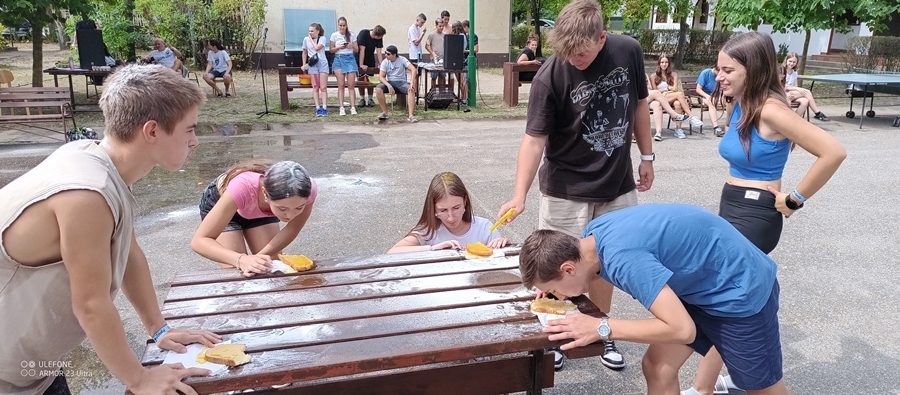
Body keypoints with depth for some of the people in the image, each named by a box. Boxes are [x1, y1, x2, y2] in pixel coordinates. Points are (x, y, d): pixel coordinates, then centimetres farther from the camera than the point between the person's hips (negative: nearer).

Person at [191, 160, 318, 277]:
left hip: (260, 210, 3)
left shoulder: (305, 190, -36)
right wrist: (241, 259, -55)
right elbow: (199, 240, -39)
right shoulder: (242, 188, -45)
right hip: (219, 203, -2)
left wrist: (259, 257, -30)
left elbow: (292, 229, -17)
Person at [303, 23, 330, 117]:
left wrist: (311, 39, -3)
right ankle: (318, 109, -3)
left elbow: (317, 47, -15)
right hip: (312, 64, 2)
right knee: (315, 88, -1)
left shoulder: (322, 38, 1)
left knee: (323, 87, -6)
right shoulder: (306, 39, 7)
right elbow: (305, 52, 16)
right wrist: (304, 64, 12)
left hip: (322, 63, -2)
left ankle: (324, 108, -8)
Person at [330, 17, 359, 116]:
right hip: (338, 59, 0)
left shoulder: (352, 35, 5)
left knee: (351, 85, -5)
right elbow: (331, 50, 6)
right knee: (341, 85, -4)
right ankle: (341, 108, -4)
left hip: (350, 59, 0)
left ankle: (353, 107, -5)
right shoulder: (334, 35, 4)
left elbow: (357, 50, 7)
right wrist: (339, 47, -11)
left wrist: (352, 46, -13)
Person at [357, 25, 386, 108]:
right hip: (360, 59, -3)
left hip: (370, 60, 3)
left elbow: (378, 52, -14)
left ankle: (370, 99, 8)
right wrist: (361, 65, -28)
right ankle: (362, 98, 5)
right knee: (361, 78, -3)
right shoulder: (363, 34, -27)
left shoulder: (379, 38, -15)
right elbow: (362, 50, -28)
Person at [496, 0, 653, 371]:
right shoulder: (549, 77, -21)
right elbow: (534, 138, -23)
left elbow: (639, 104, 6)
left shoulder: (628, 51, -8)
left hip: (618, 185, 4)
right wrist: (519, 195, -33)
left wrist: (647, 155, 11)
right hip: (566, 189, -3)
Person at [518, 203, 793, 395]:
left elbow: (682, 329, -34)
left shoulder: (622, 257, -36)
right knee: (657, 369, 4)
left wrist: (601, 328, -30)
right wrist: (554, 285, -4)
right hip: (700, 285, 8)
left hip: (741, 290, -8)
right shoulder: (592, 234, -9)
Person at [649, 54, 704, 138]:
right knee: (680, 94, -31)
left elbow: (675, 89, 6)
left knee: (678, 103, -36)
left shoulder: (673, 75, 17)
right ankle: (691, 117, -38)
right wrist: (668, 88, 4)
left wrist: (665, 92, -6)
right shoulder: (653, 76, 9)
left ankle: (678, 129, -40)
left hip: (672, 100, 3)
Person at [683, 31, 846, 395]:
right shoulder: (738, 105, 5)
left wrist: (794, 199, -16)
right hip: (732, 208, 9)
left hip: (755, 214, -9)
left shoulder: (769, 109, -20)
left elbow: (833, 152, -23)